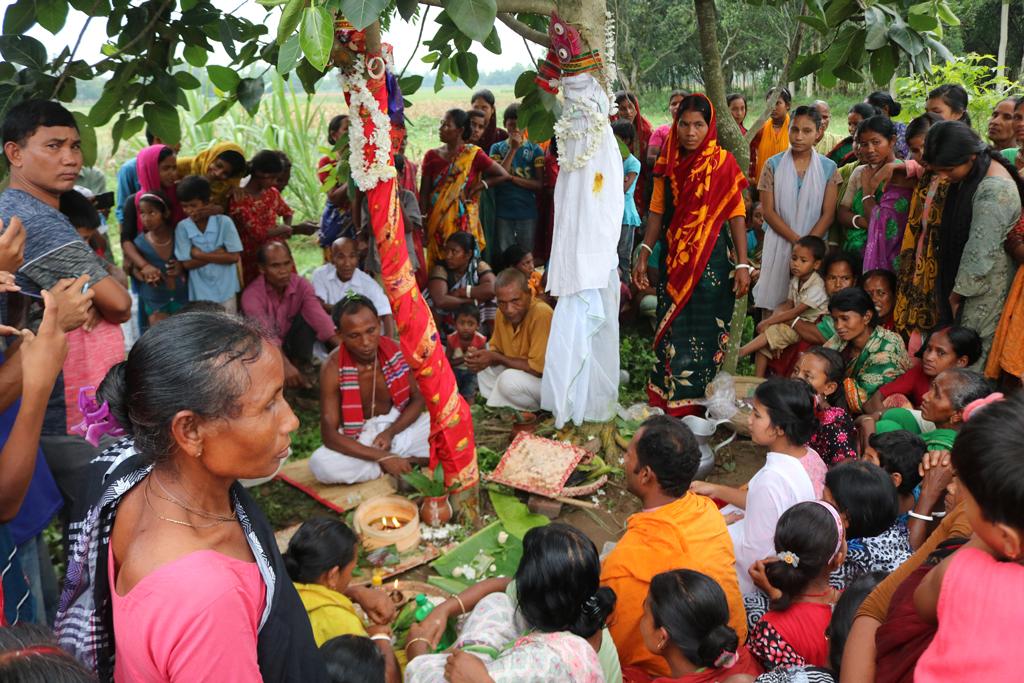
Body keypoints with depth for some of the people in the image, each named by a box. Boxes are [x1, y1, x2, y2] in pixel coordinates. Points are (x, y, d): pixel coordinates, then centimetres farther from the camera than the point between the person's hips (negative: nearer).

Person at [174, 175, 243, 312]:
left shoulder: (224, 222, -10)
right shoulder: (182, 227, -7)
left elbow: (234, 256, -14)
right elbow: (186, 263, -10)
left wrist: (200, 255, -16)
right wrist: (218, 253, -16)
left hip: (225, 291, 0)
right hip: (199, 294, 0)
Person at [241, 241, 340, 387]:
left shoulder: (301, 285, -14)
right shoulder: (252, 294, -25)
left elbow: (318, 317, -29)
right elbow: (265, 334, -39)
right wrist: (285, 364, -56)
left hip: (290, 343, 3)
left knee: (307, 316, -23)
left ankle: (301, 366, -17)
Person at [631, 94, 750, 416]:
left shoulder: (723, 163, -3)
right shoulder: (668, 163, 7)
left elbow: (736, 214, -5)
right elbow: (657, 211, 8)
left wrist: (743, 263, -11)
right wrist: (644, 253, -1)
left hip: (711, 260, -3)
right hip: (672, 259, 3)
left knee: (706, 330, -1)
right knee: (673, 327, 7)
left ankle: (702, 399, 11)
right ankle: (669, 396, 18)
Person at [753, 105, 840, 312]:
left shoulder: (828, 168, 3)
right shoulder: (773, 164, 1)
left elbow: (828, 214, -1)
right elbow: (768, 211, -3)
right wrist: (797, 240, -12)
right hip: (779, 245, 0)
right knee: (774, 298, -2)